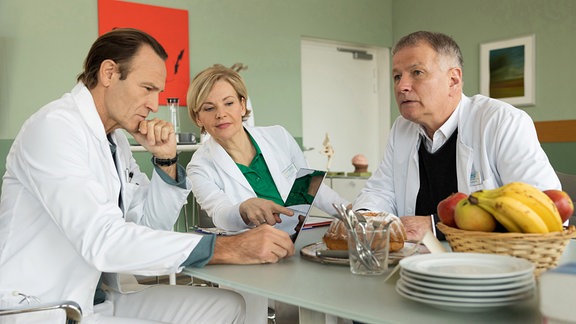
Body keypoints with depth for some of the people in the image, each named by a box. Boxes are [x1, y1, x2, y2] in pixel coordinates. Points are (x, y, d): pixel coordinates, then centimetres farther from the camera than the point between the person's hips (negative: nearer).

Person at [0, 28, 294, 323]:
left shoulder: (116, 137, 8)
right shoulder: (55, 126, -18)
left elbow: (153, 226, 11)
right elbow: (102, 241, -30)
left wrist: (166, 158, -5)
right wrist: (228, 248, -31)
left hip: (98, 296, 8)